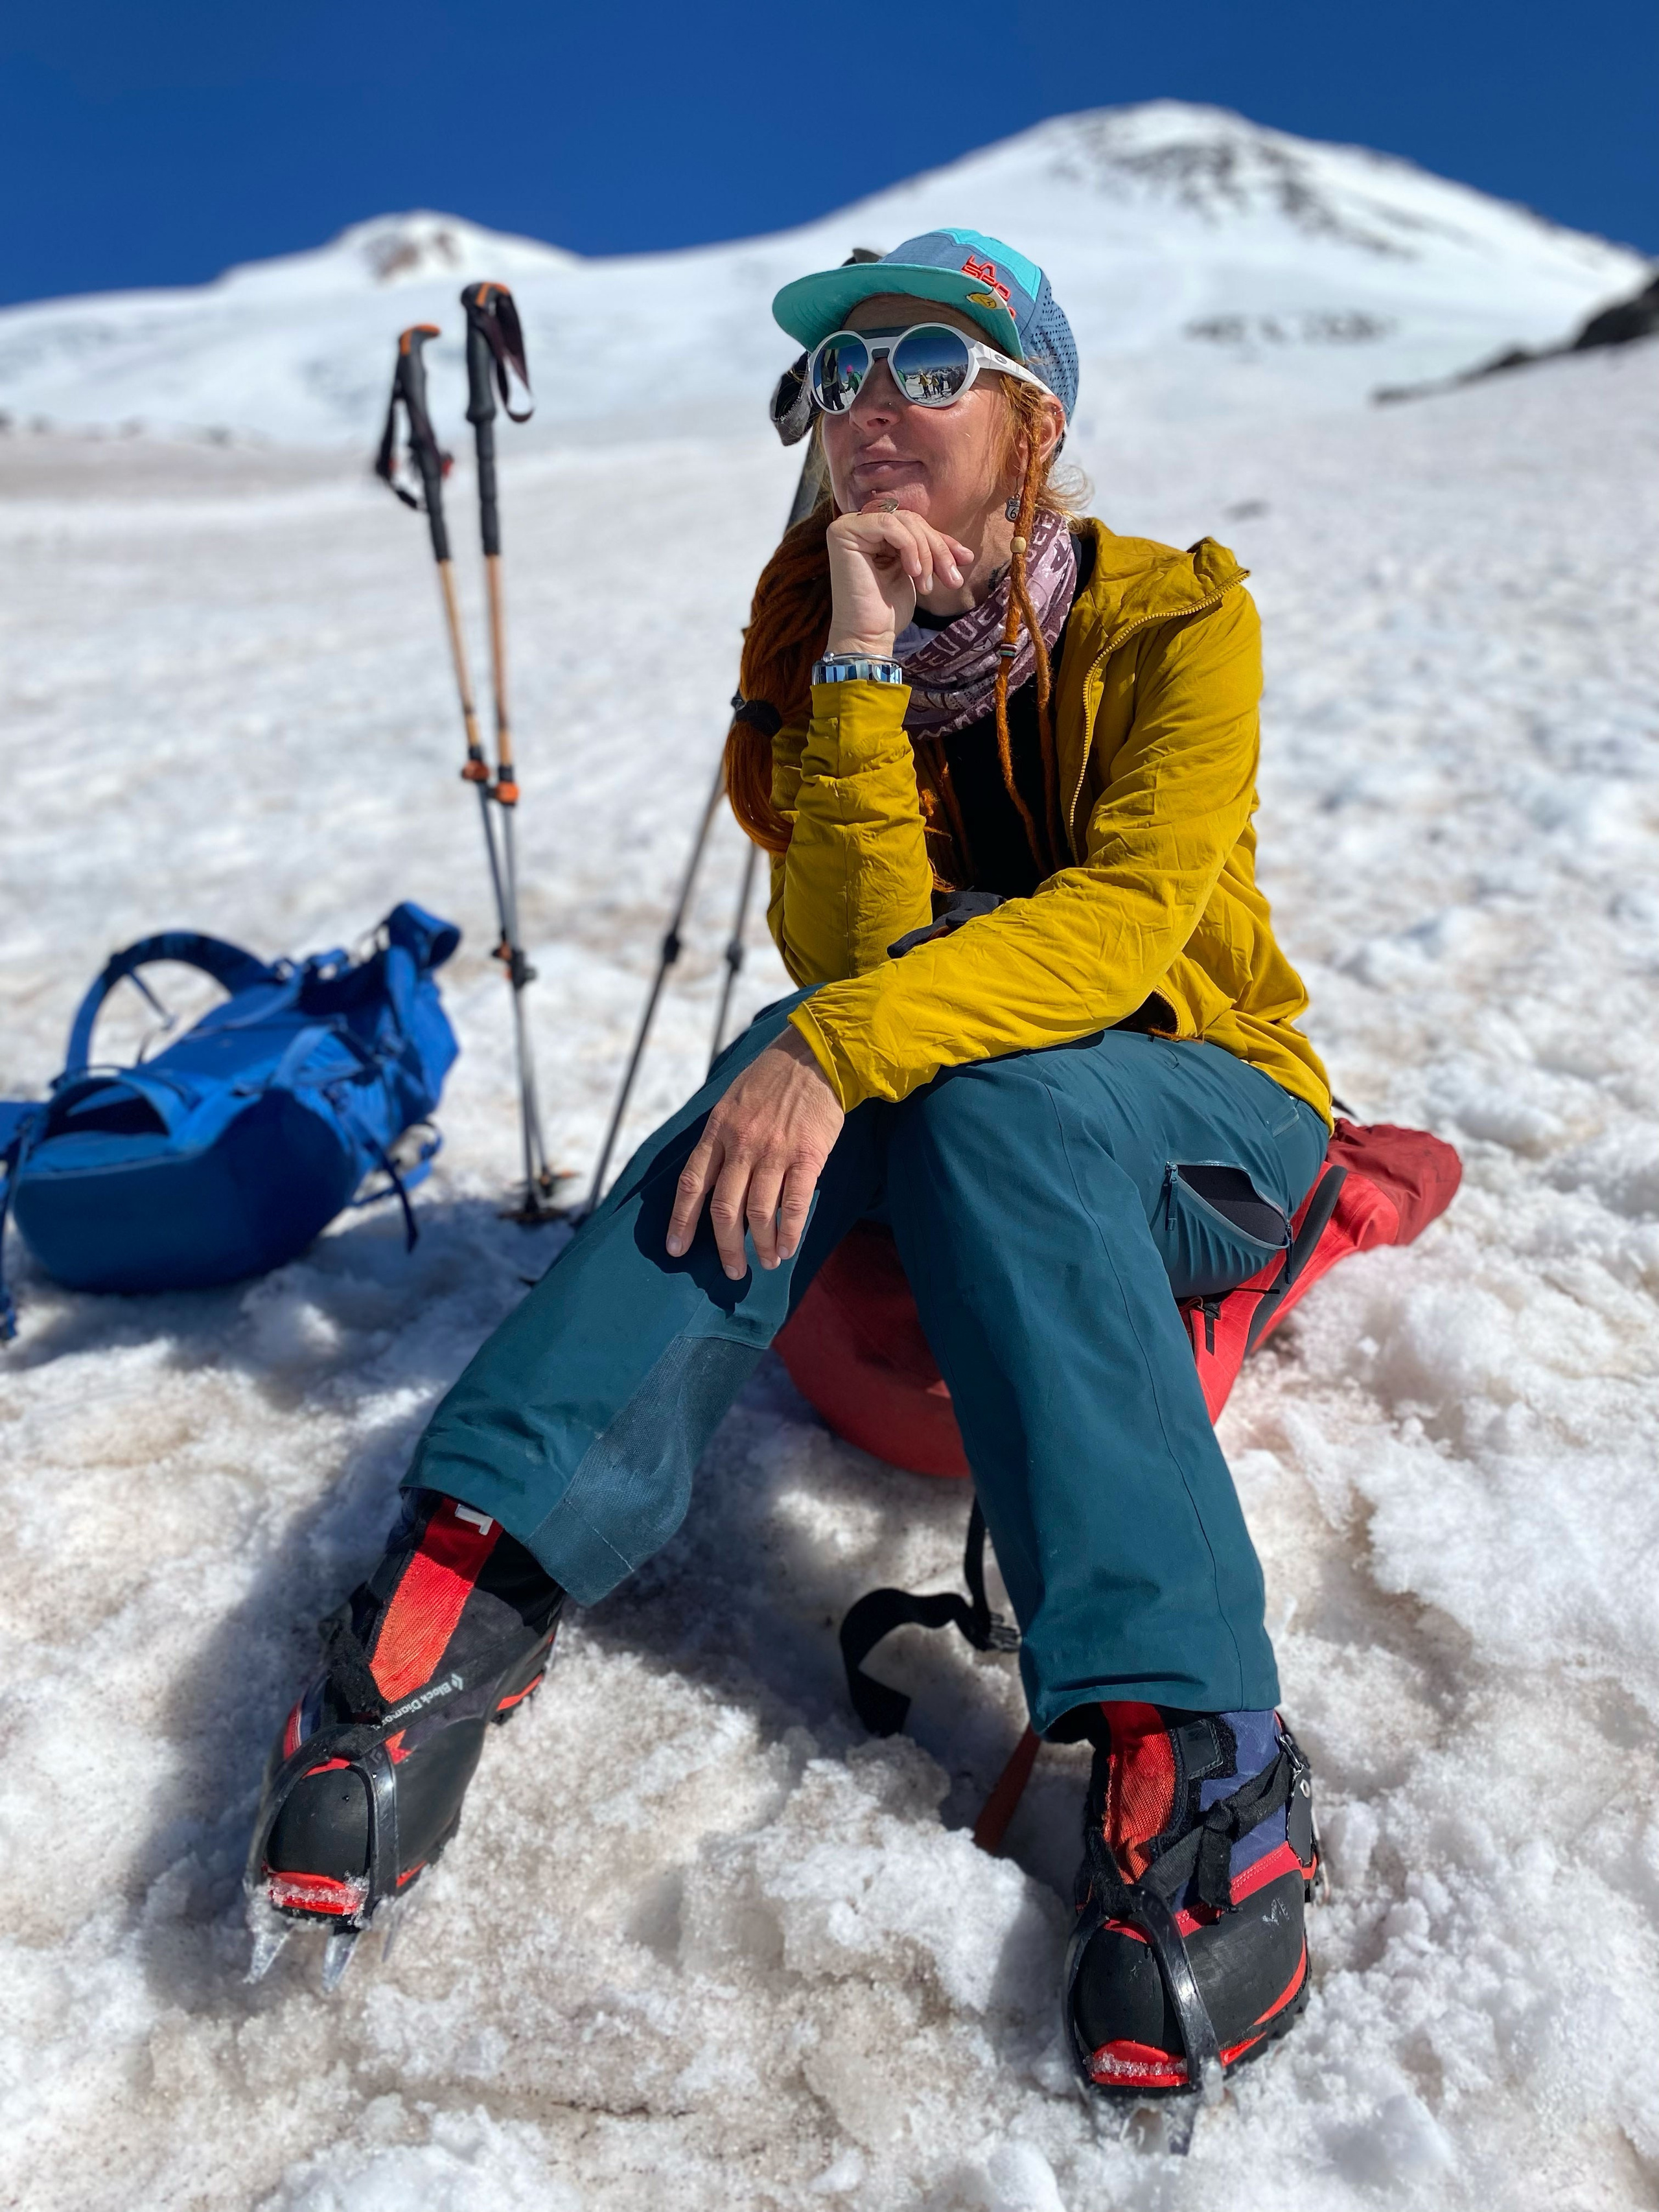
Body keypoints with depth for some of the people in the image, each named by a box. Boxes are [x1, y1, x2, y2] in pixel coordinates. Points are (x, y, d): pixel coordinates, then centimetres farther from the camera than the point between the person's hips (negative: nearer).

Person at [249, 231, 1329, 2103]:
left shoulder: (1173, 616, -9)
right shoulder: (822, 632, -1)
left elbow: (1128, 915, -26)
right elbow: (849, 952, -14)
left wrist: (849, 1046, -39)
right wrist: (861, 668, -23)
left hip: (1196, 1112, -2)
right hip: (928, 1135, 3)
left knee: (978, 1078, -35)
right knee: (813, 1047, -30)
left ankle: (1190, 1748, -41)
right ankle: (466, 1589, -38)